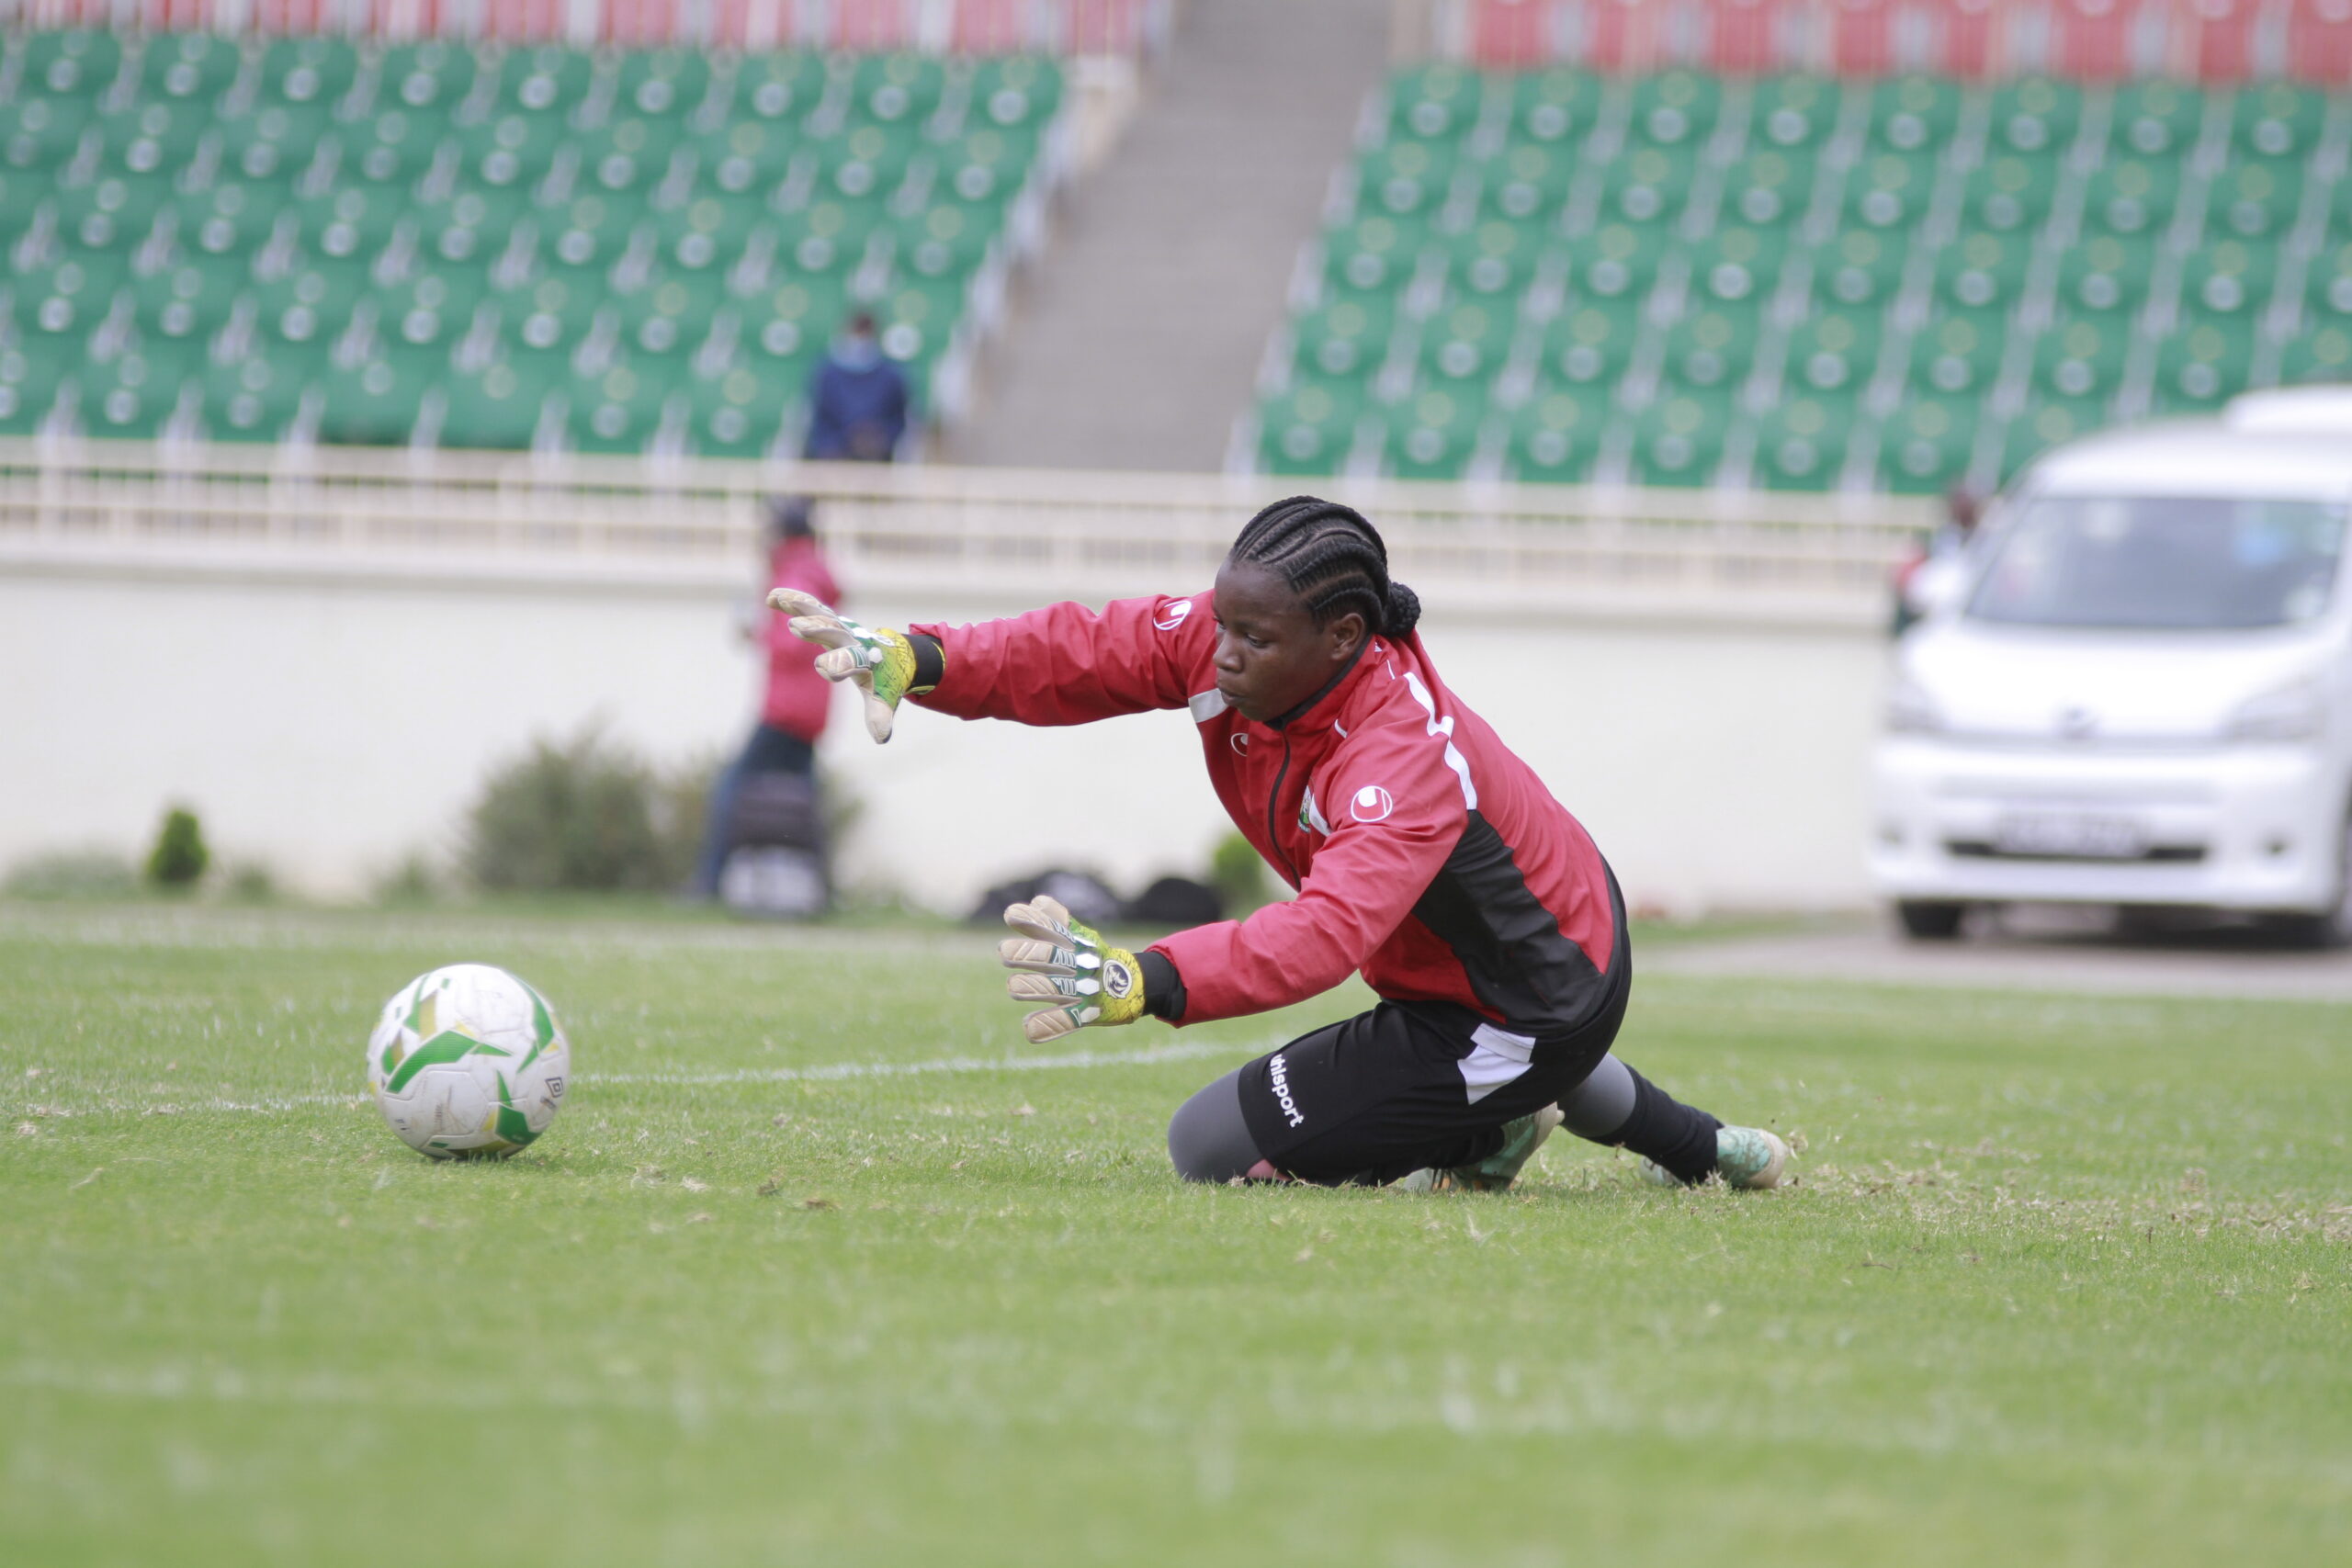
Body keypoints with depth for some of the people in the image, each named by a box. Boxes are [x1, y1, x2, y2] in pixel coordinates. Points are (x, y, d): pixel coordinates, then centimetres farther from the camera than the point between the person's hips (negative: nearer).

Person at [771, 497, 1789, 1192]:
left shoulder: (1406, 755, -38)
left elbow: (1326, 935, -52)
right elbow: (1083, 652, -16)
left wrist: (1137, 982, -65)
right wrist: (916, 660, -33)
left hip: (1539, 1016, -9)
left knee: (1212, 1148, -9)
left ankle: (1483, 1137, 4)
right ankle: (1696, 1148, 55)